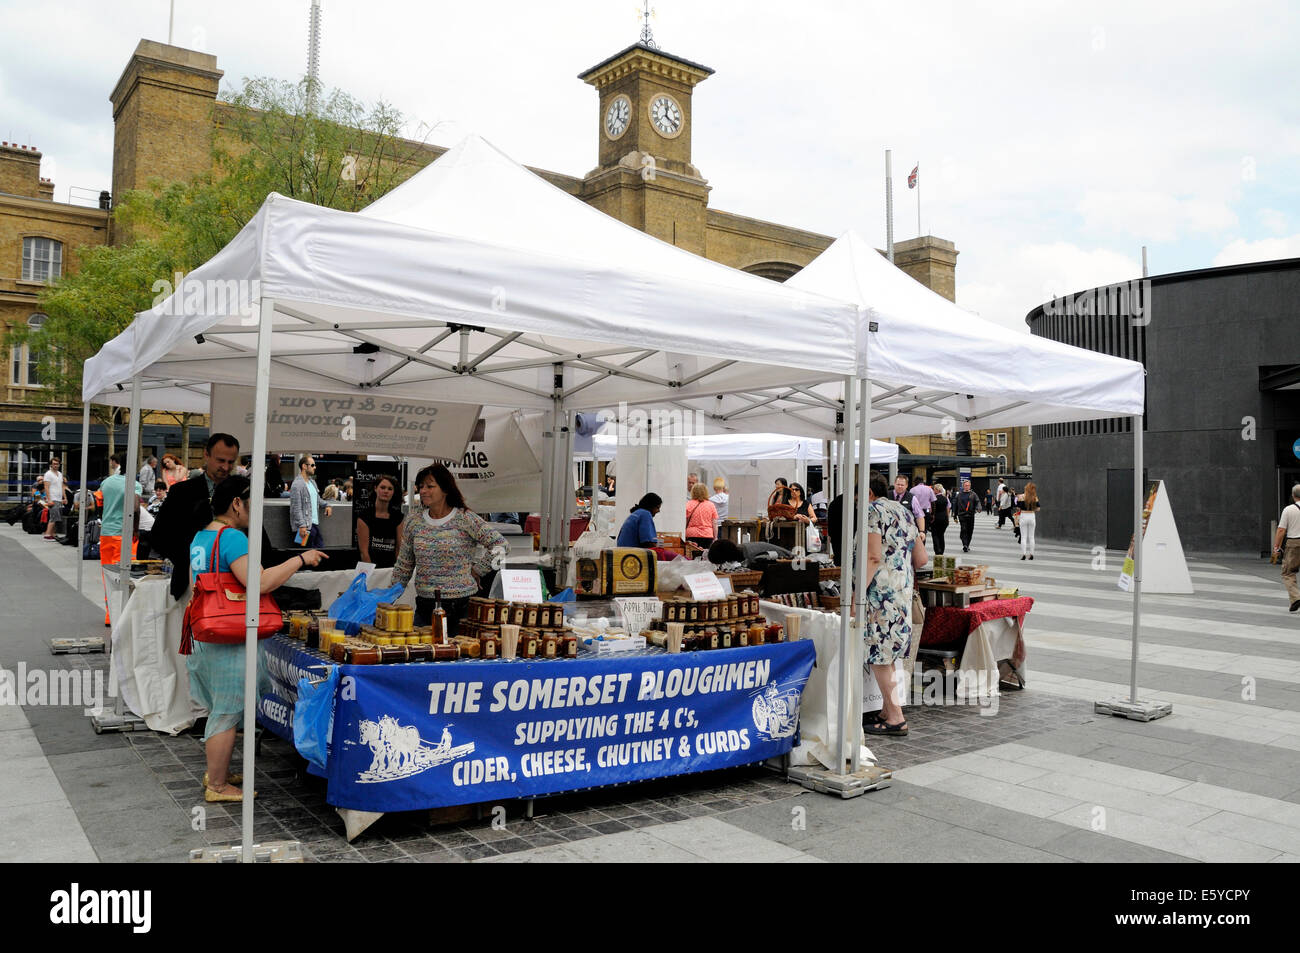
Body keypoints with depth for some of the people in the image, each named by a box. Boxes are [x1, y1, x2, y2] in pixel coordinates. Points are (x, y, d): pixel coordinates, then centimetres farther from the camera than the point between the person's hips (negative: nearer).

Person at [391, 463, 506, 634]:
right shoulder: (413, 522, 8)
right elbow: (403, 566, 15)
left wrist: (476, 570, -5)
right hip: (424, 606, 4)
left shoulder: (465, 519, -5)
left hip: (461, 606, -3)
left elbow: (499, 544, -6)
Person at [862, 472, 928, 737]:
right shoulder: (904, 511, 19)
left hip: (881, 591, -9)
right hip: (904, 592, 9)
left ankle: (895, 718, -2)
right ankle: (887, 711, 21)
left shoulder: (872, 511, -7)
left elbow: (874, 557, -19)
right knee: (887, 652, 15)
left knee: (877, 653, -4)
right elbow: (922, 559, 16)